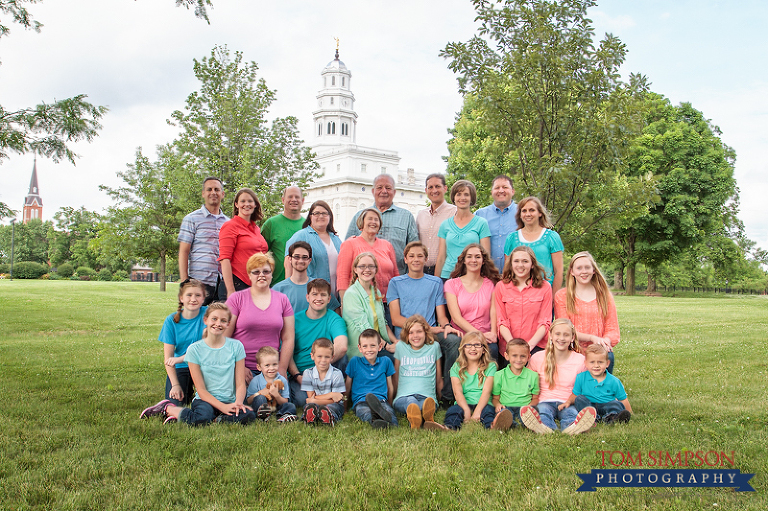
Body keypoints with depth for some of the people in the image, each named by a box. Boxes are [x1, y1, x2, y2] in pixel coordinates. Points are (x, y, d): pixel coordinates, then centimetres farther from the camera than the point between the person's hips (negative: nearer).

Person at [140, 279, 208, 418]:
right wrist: (175, 385, -13)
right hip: (180, 369, 1)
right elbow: (168, 358, -3)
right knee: (175, 404, -18)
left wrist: (181, 358, -23)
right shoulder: (172, 320, -2)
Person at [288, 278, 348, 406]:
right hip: (298, 372, 0)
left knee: (342, 356, -28)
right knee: (301, 399, -32)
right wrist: (298, 376, -15)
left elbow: (342, 347, -21)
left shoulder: (334, 319, -1)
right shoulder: (296, 320, 4)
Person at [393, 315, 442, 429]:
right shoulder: (400, 347, 16)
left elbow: (438, 379, 24)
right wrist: (393, 397, 25)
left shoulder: (434, 347, 17)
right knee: (410, 401, -39)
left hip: (427, 397, 0)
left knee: (430, 403, -39)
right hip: (403, 397, 0)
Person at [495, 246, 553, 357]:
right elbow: (501, 321, 5)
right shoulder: (501, 287, 11)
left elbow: (545, 322, 3)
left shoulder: (544, 287, 8)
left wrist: (530, 344, -12)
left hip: (535, 345, -1)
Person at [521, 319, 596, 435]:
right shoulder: (537, 358, 5)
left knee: (571, 412, -35)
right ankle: (545, 427, -68)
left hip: (568, 404, 0)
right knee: (542, 410, -35)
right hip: (545, 402, 0)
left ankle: (571, 427, -68)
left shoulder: (580, 360, 5)